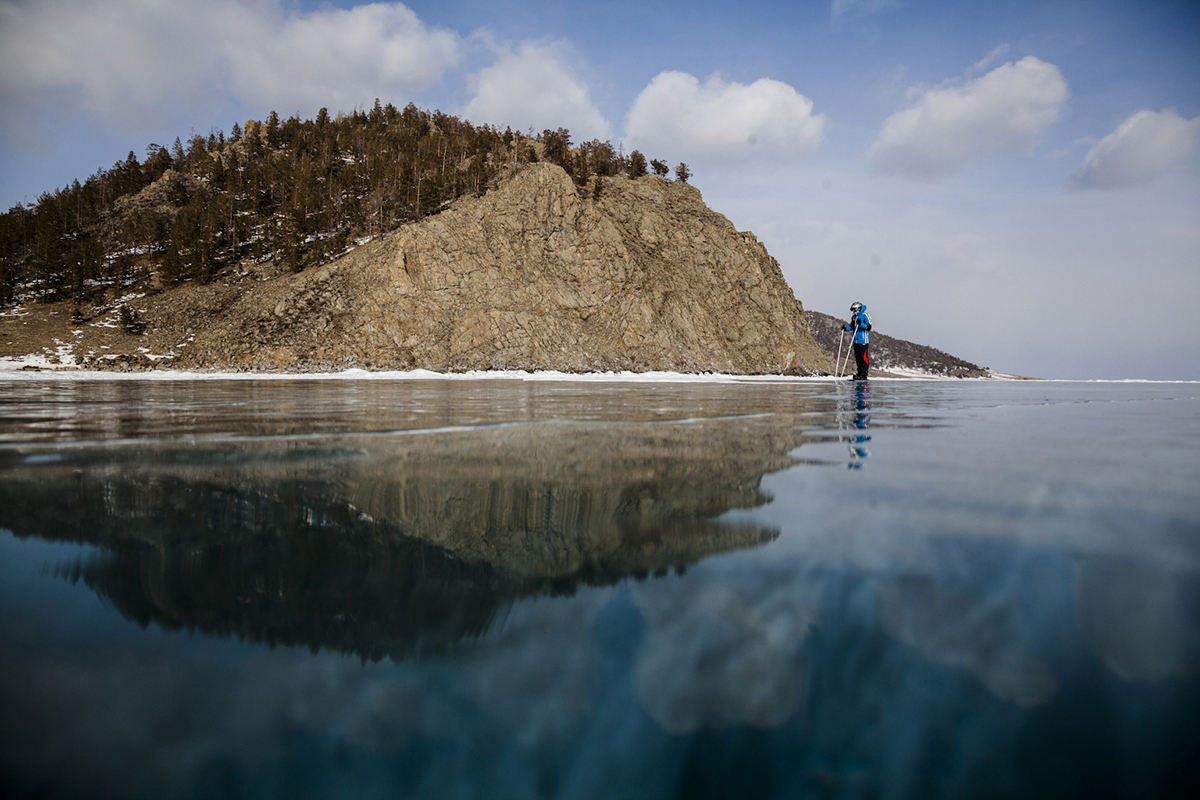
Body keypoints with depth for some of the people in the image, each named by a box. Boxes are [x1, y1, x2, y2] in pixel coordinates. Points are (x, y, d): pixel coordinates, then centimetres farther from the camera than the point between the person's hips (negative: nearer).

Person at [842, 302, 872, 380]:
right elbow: (852, 327, 22)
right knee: (857, 357, 8)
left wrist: (861, 324, -27)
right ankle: (858, 373, 14)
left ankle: (864, 374, -3)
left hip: (863, 340, -7)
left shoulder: (865, 316, -7)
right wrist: (846, 328, 3)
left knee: (863, 357, -7)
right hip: (856, 340, 7)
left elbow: (868, 327, -13)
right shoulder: (853, 317, 13)